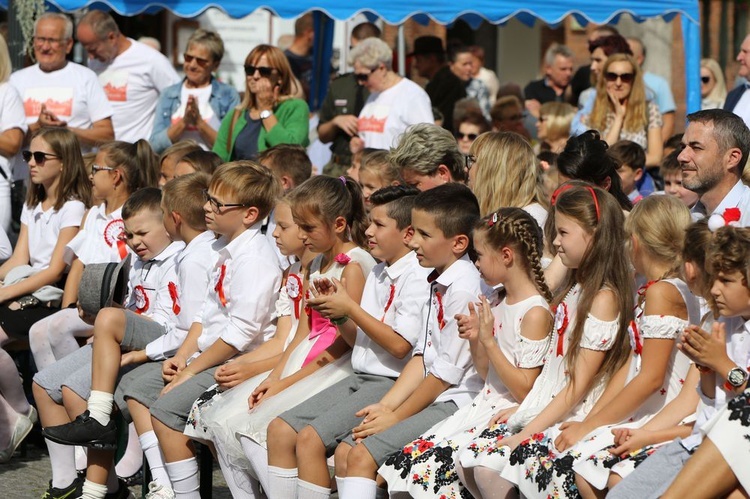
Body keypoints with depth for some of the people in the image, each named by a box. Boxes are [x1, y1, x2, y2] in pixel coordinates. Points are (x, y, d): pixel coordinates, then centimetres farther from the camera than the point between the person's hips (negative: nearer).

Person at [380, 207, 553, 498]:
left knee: (434, 467, -24)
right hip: (484, 406, 9)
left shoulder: (535, 313, -14)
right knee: (403, 462, -6)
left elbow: (525, 390, -17)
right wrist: (475, 340, 1)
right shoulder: (499, 305, 12)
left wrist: (489, 341, -18)